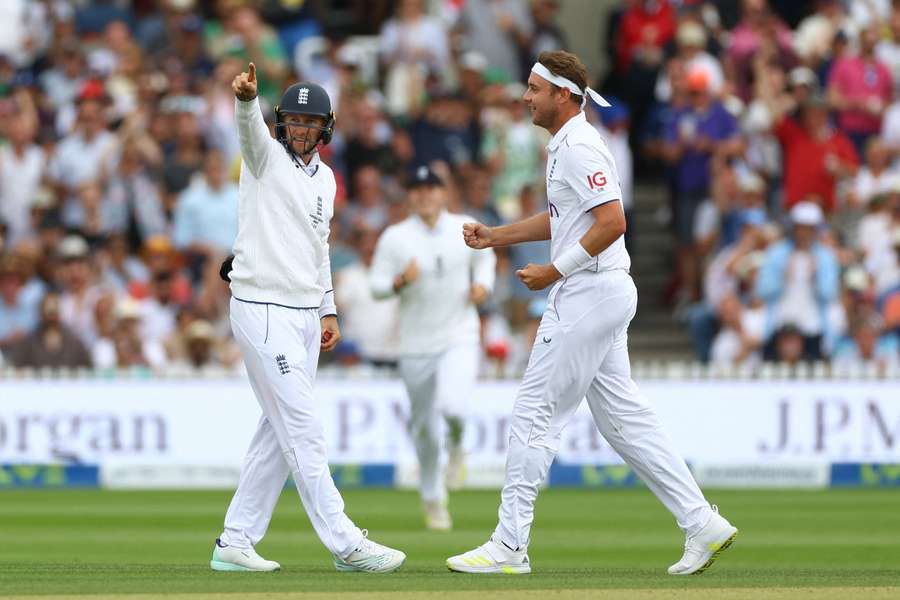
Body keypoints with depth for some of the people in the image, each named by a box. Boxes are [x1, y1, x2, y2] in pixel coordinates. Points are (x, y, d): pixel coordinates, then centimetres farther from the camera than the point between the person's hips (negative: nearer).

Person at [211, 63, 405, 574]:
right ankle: (345, 544, -10)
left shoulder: (325, 177, 16)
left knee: (282, 431, 8)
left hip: (304, 316, 8)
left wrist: (328, 311, 17)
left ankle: (236, 542, 13)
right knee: (304, 430, -9)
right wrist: (247, 97, -50)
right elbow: (250, 125, -28)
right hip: (263, 310, -8)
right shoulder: (267, 157, -5)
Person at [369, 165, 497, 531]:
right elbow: (376, 286, -3)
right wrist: (401, 281, -24)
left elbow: (485, 257, 21)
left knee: (452, 407, -26)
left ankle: (456, 445, 10)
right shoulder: (394, 238, -4)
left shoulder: (465, 229, 2)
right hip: (416, 345, 0)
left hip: (459, 339, 0)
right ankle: (434, 501, 26)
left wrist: (482, 284, 1)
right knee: (424, 427, 7)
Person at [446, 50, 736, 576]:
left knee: (535, 413, -6)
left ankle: (510, 546, -3)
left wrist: (555, 272, -19)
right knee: (622, 415, 11)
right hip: (603, 295, 11)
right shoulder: (568, 145, 17)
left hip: (590, 292, -11)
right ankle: (703, 525, 9)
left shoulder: (579, 147, -15)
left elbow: (612, 222, -23)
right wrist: (495, 236, 22)